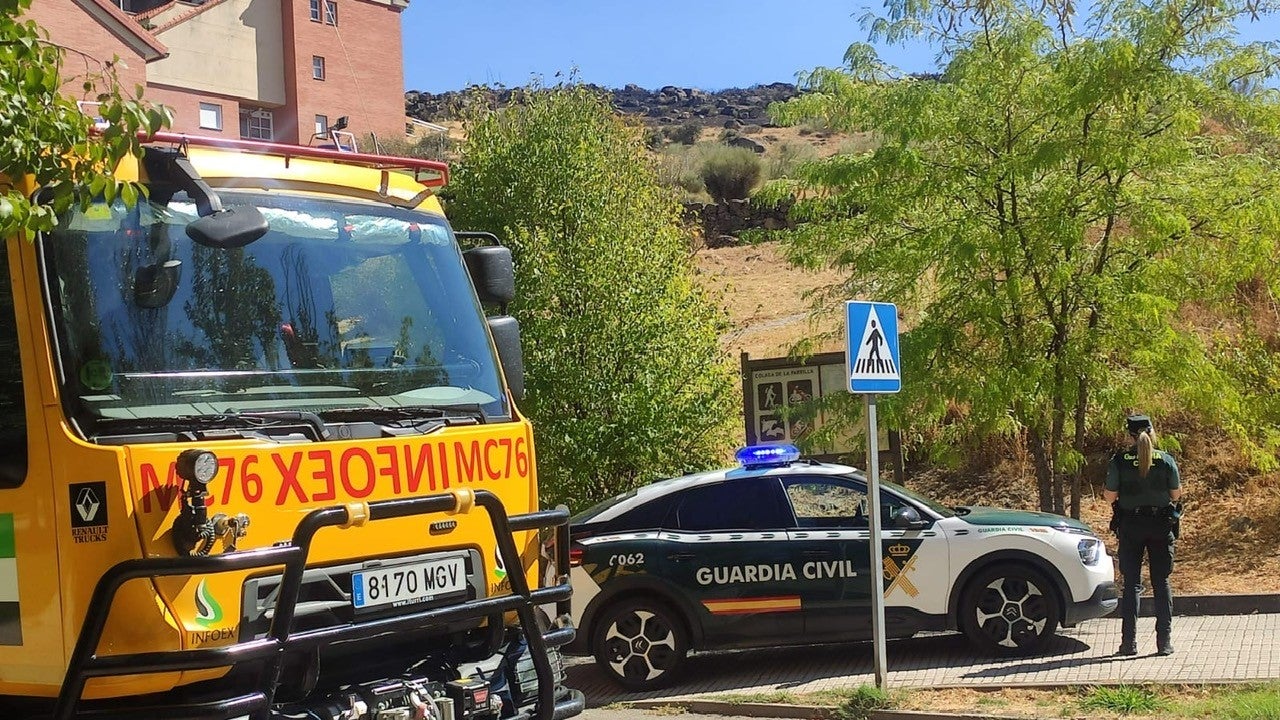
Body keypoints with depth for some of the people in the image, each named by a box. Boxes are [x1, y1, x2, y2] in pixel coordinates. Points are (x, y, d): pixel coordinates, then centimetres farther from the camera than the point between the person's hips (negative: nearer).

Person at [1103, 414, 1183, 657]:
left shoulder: (1119, 461, -8)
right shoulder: (1166, 460, -3)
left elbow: (1109, 496, -6)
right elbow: (1176, 494, 2)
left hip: (1130, 527, -1)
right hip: (1162, 527, 1)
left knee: (1131, 583, 5)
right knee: (1161, 582, 8)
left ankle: (1129, 641, 2)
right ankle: (1164, 641, 6)